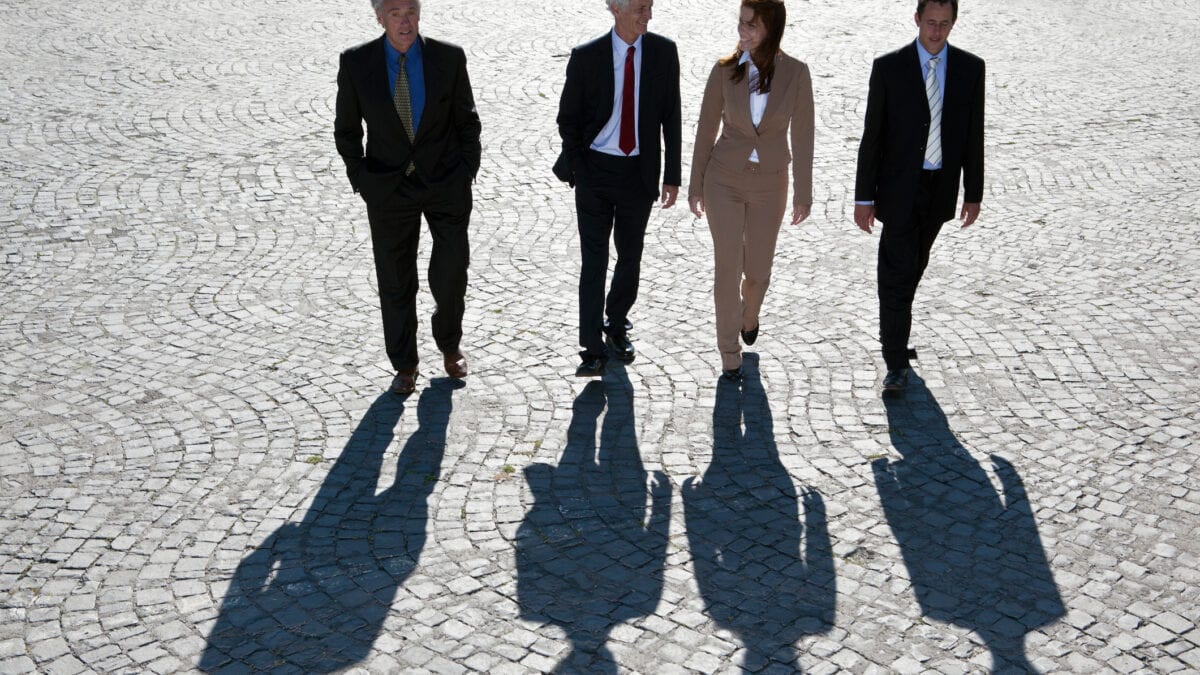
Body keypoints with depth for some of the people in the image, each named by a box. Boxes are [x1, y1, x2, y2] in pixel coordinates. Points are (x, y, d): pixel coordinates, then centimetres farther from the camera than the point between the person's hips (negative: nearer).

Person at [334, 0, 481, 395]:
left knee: (451, 272, -3)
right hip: (389, 187, 0)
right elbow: (346, 129, 3)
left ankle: (449, 344, 28)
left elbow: (467, 120, 4)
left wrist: (468, 172, -1)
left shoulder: (449, 57, -7)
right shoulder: (356, 63, -7)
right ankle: (404, 366, 25)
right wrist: (361, 181, -2)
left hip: (446, 183, 0)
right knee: (396, 281, 7)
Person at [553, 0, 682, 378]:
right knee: (594, 260, -3)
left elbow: (671, 117, 2)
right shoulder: (585, 57, -8)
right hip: (595, 170, -2)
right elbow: (568, 119, 1)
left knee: (630, 259, 14)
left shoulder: (664, 52, -3)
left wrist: (672, 176, 0)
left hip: (639, 173, 2)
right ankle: (593, 351, 0)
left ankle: (617, 326, 36)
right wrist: (578, 173, -4)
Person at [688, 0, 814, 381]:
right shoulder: (724, 71, -11)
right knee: (728, 268, 1)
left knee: (758, 271, 13)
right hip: (724, 181, -1)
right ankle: (730, 353, 18)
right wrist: (695, 185, 4)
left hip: (769, 185, 1)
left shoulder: (796, 73, -12)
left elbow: (802, 136, -5)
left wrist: (804, 193, -1)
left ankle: (749, 314, 49)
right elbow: (706, 131, -1)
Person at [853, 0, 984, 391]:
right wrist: (864, 198, -8)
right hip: (900, 187, -3)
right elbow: (872, 135, -6)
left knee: (914, 267, 18)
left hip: (942, 188, 4)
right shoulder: (889, 67, -8)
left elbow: (973, 134, 5)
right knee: (898, 273, -6)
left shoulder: (970, 68, 0)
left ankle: (895, 334, 39)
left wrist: (974, 193, 4)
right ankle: (896, 363, -2)